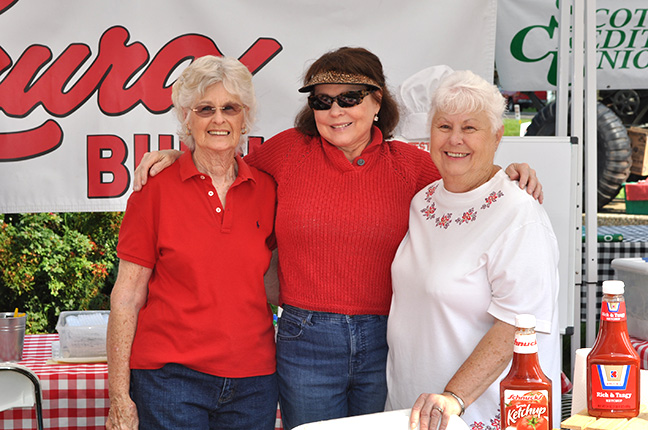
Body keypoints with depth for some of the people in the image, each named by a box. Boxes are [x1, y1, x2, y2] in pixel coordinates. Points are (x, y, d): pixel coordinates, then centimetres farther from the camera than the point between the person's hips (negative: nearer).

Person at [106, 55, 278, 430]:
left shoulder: (266, 189, 6)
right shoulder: (155, 190, -3)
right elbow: (126, 297, -3)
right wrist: (120, 395, -6)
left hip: (253, 381, 3)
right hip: (171, 376, -3)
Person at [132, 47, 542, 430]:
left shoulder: (408, 163, 4)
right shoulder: (289, 150, 3)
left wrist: (510, 174, -7)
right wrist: (175, 155, 7)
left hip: (384, 346, 1)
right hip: (306, 342, 0)